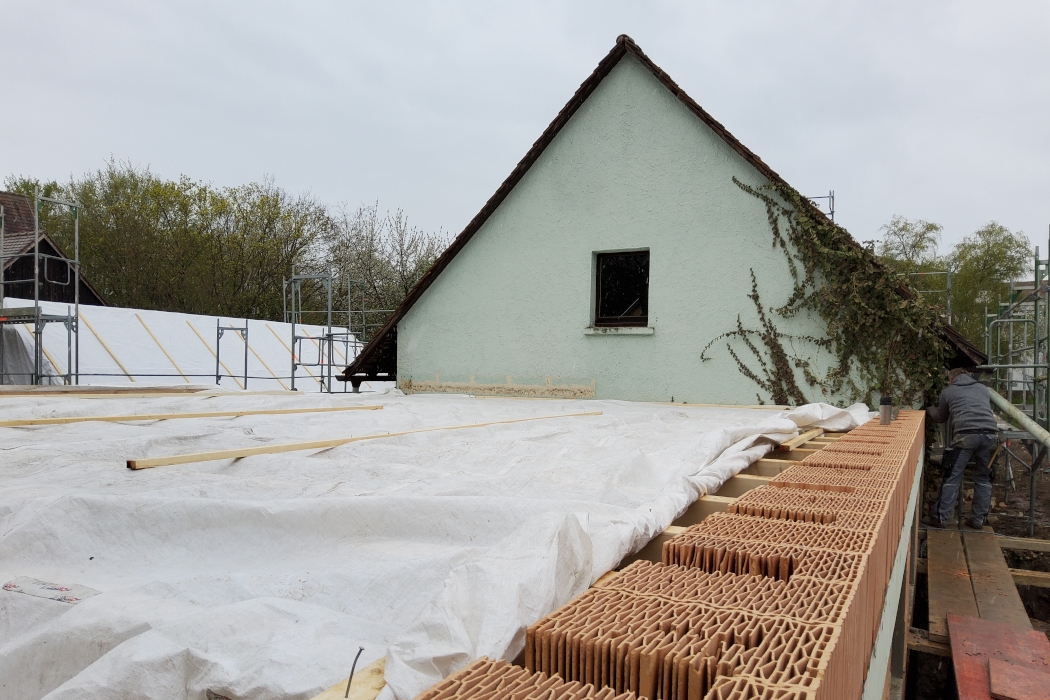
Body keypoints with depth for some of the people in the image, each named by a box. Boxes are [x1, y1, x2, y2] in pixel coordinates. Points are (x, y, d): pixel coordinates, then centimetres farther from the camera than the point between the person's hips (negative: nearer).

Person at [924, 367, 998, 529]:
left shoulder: (948, 391, 18)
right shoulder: (983, 388, 25)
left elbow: (941, 418, 30)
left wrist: (931, 411, 51)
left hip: (965, 435, -3)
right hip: (989, 434, 3)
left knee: (952, 477, 2)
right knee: (983, 478, 15)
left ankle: (941, 517, 4)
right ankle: (978, 519, 19)